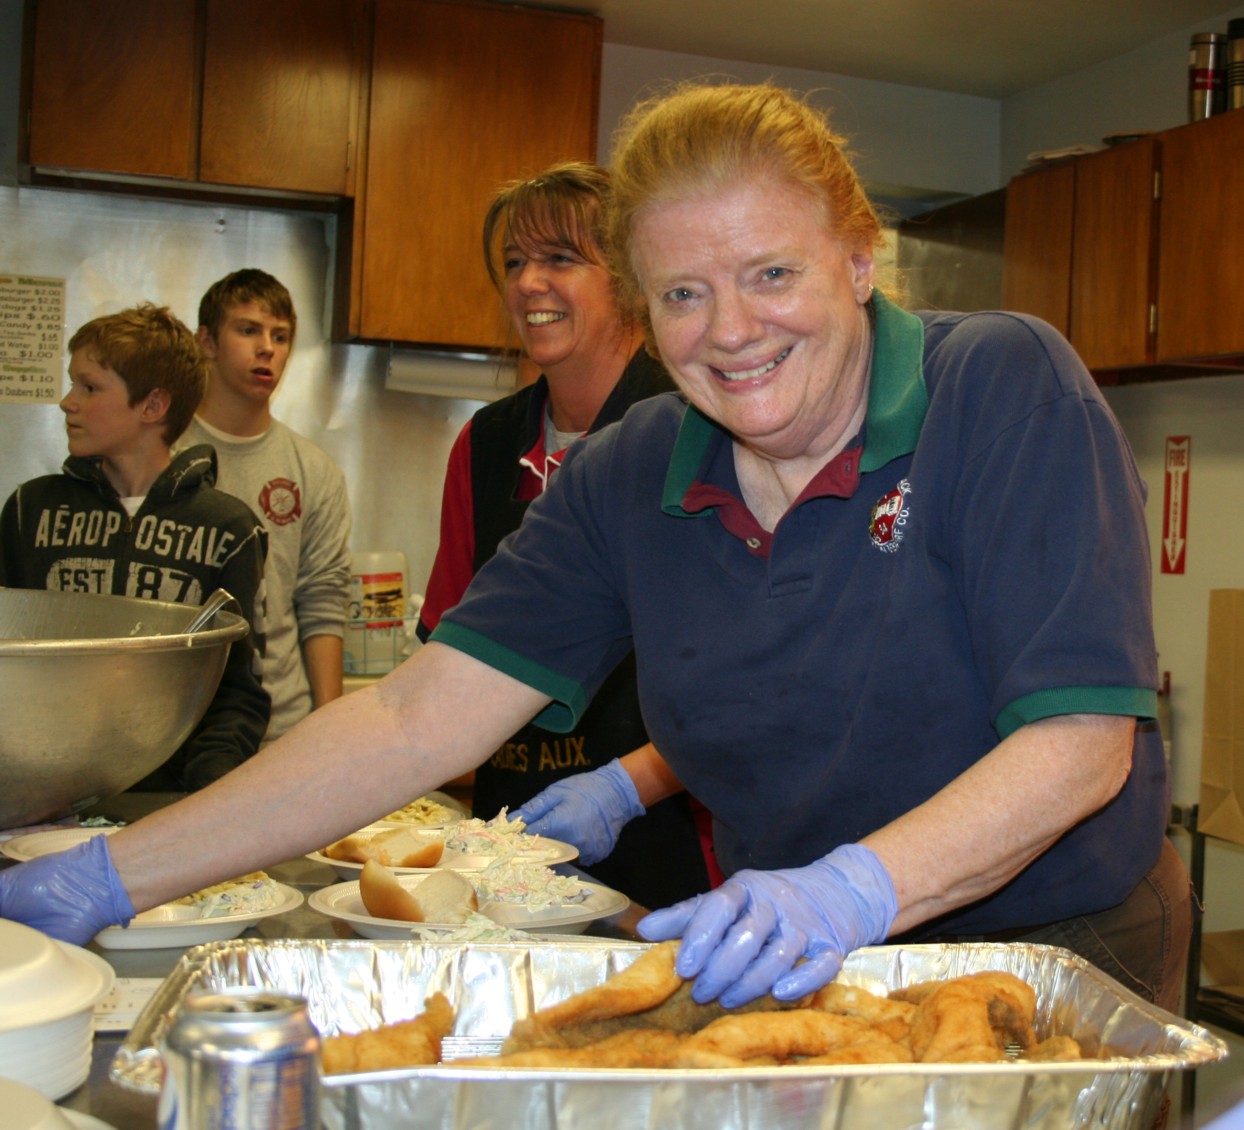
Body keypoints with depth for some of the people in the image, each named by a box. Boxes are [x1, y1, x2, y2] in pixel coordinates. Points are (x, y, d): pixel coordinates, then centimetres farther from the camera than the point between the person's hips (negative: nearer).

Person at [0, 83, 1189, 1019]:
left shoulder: (1007, 387, -15)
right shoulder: (624, 480, -5)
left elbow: (1084, 735, -20)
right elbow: (417, 716, -11)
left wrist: (853, 890, -36)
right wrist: (104, 879, -18)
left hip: (1066, 963, -2)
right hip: (800, 974, 3)